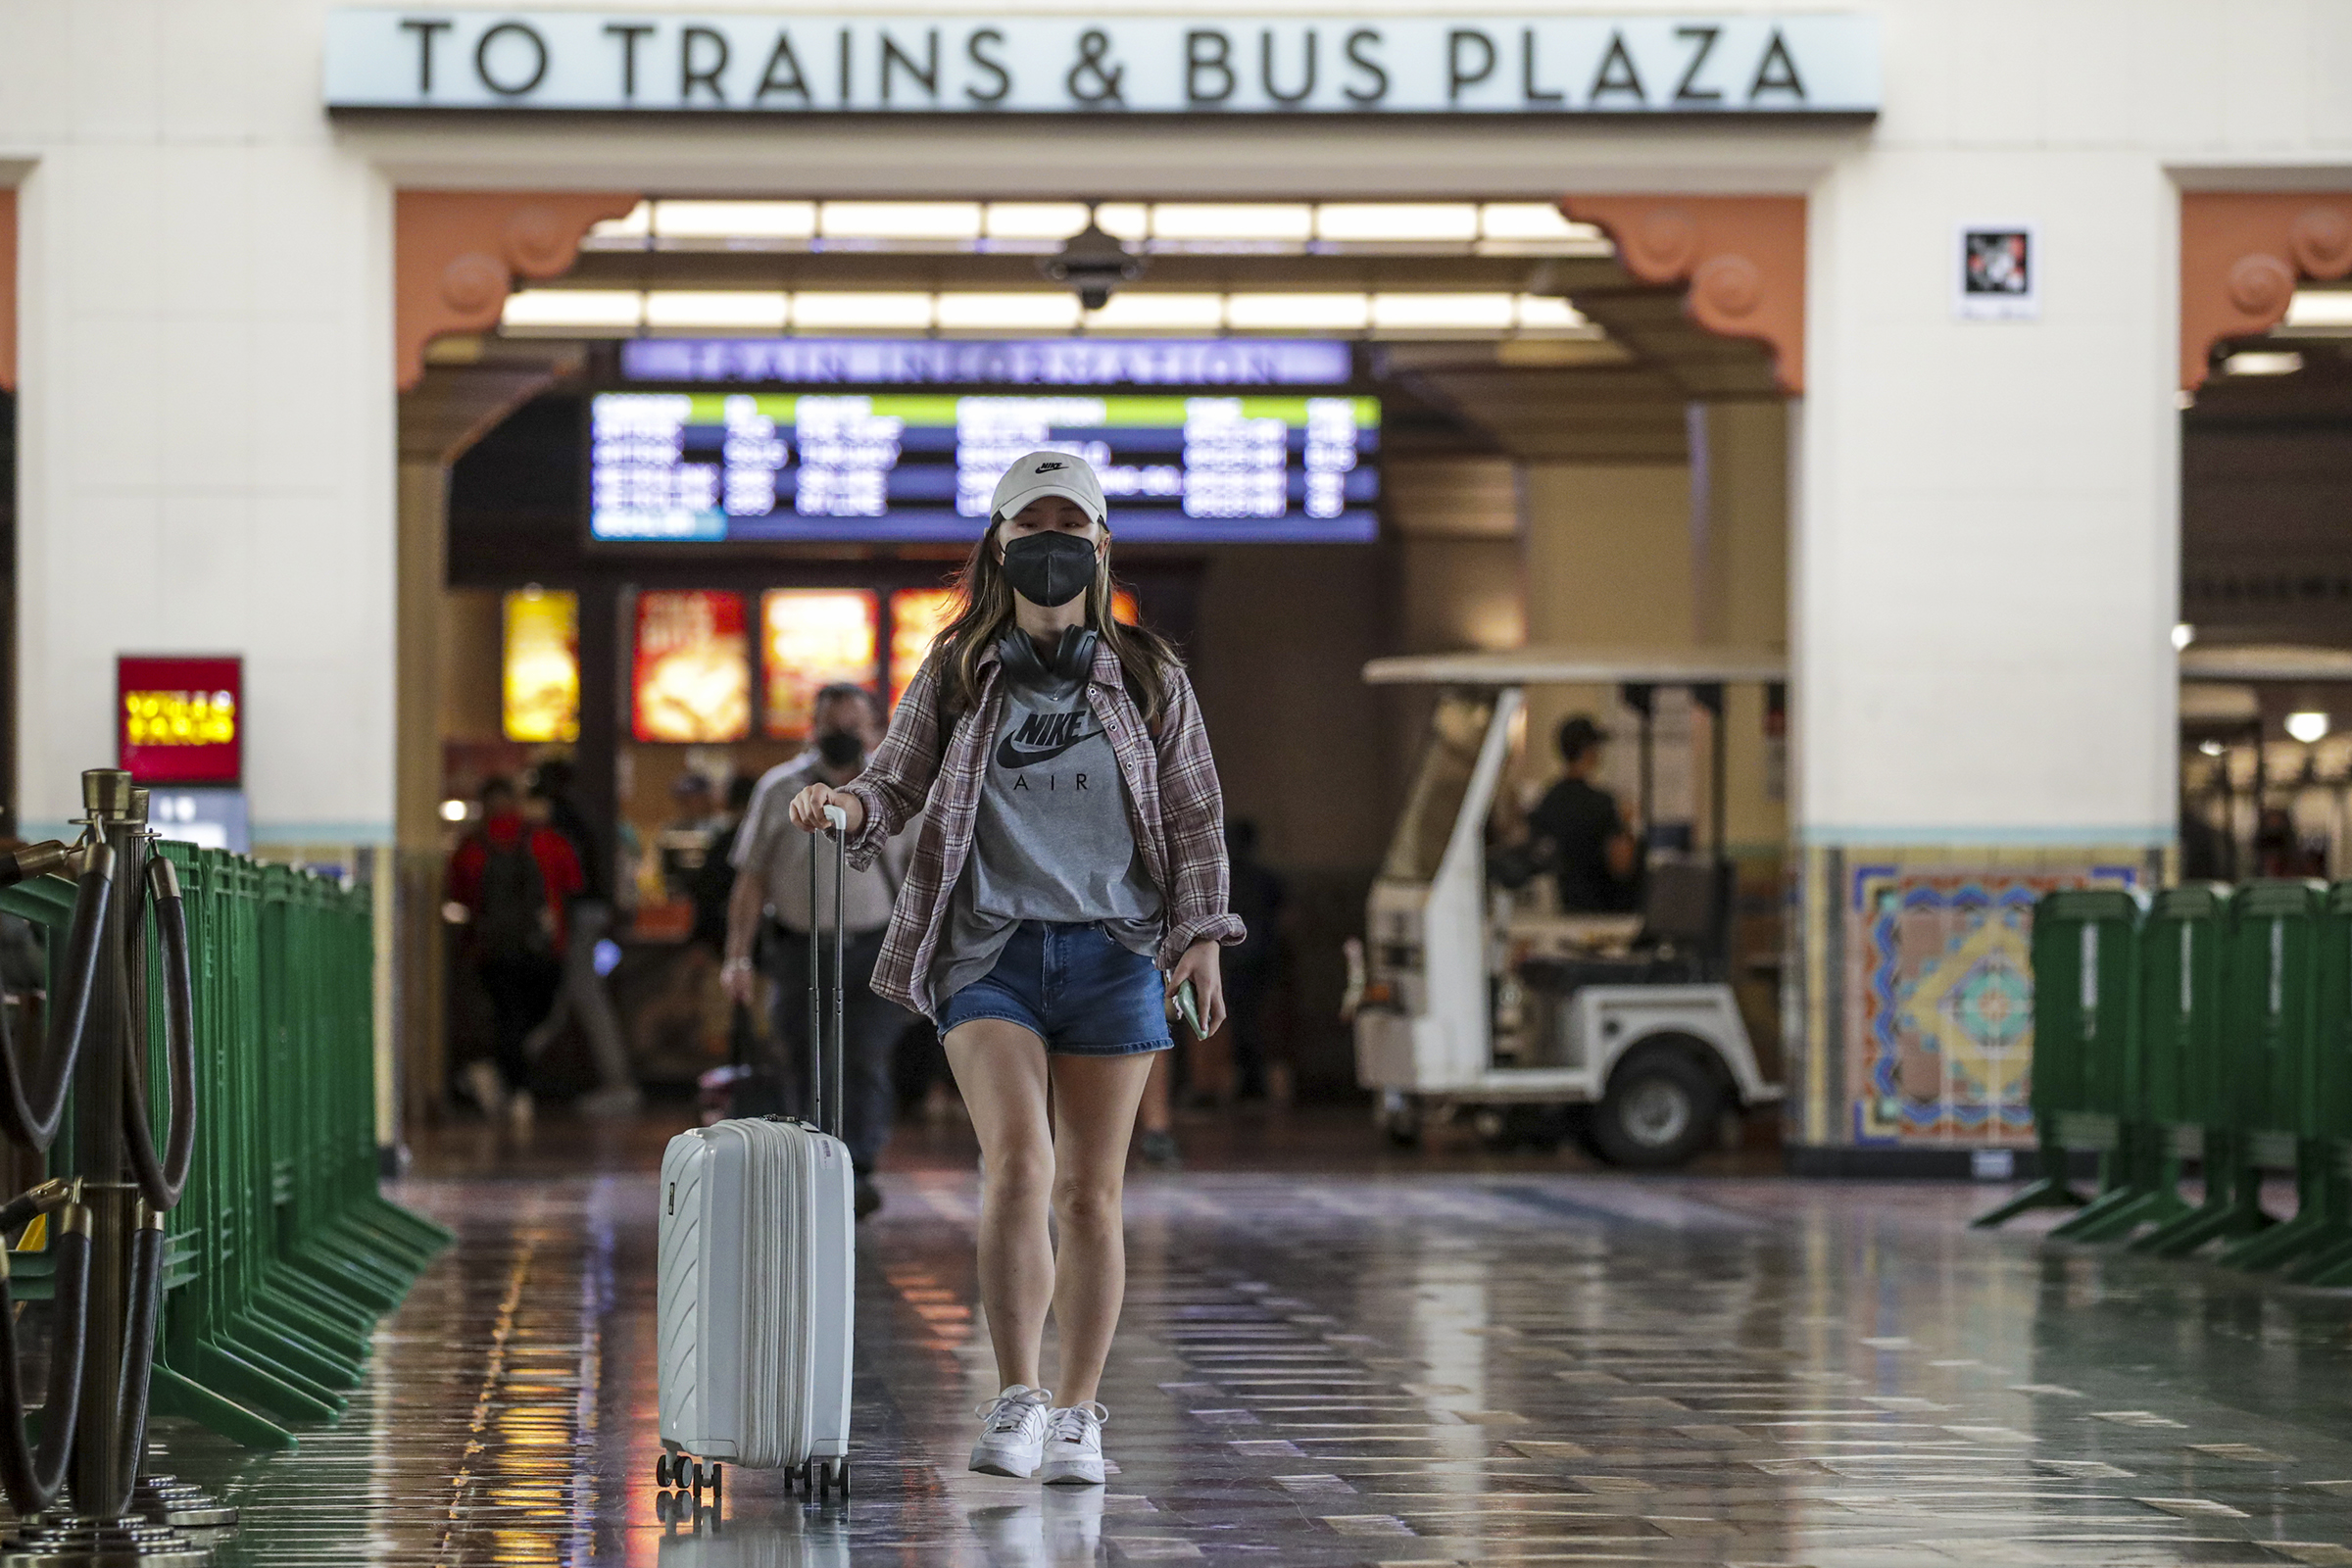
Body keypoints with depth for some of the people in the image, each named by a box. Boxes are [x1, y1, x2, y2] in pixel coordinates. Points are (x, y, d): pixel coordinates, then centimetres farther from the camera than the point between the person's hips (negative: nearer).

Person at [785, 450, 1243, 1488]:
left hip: (1111, 951, 1)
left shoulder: (1148, 678, 8)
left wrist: (1200, 935, 1)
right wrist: (846, 806, -15)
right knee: (1017, 1162, -19)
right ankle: (1014, 1401, -13)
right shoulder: (958, 673, 7)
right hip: (990, 946, -1)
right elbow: (895, 783, 8)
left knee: (1090, 1193, 3)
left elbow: (1195, 816, 11)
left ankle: (1077, 1415, 12)